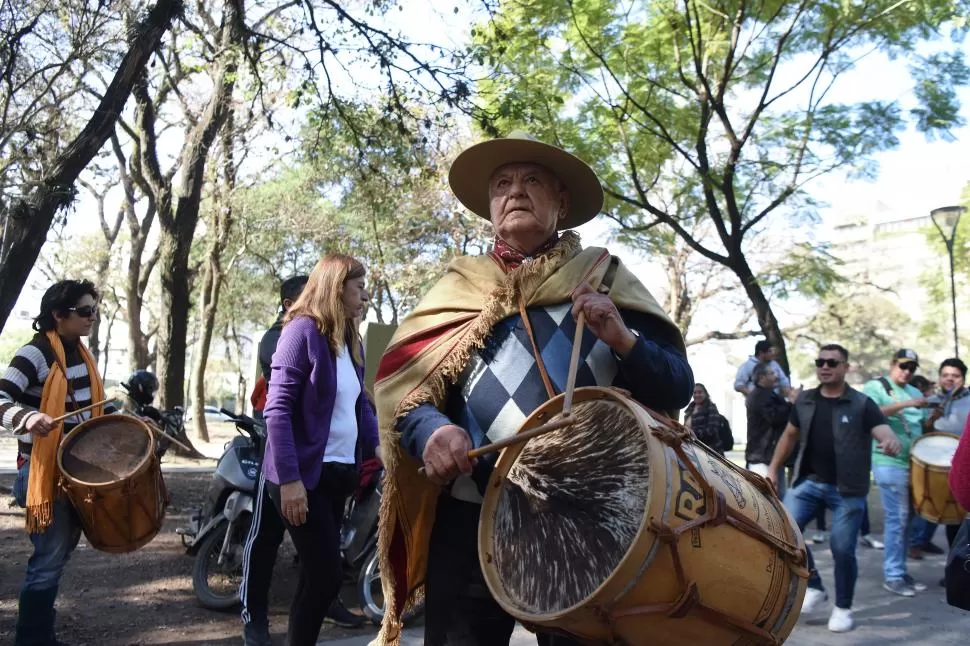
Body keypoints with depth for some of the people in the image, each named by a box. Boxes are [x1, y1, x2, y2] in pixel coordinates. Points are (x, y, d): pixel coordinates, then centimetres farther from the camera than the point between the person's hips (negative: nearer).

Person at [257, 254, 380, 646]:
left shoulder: (351, 340, 11)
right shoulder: (303, 330, -13)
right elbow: (278, 409, -18)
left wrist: (376, 446, 0)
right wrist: (289, 478, -23)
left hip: (339, 472, 8)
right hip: (304, 476, -8)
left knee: (317, 575, 15)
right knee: (326, 577, -5)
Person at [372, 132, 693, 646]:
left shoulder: (604, 278, 7)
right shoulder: (457, 289, 10)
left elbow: (677, 386, 2)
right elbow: (398, 389, 3)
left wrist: (622, 339, -17)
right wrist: (432, 429, -19)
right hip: (472, 518, 1)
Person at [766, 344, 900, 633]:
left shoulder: (861, 404, -7)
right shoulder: (804, 401, 4)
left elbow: (885, 433, -19)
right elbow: (790, 435, 16)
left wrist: (892, 442, -43)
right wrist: (773, 468, 14)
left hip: (847, 489, -3)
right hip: (808, 481, 4)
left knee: (842, 549, 1)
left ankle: (843, 608, 22)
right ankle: (814, 588, 14)